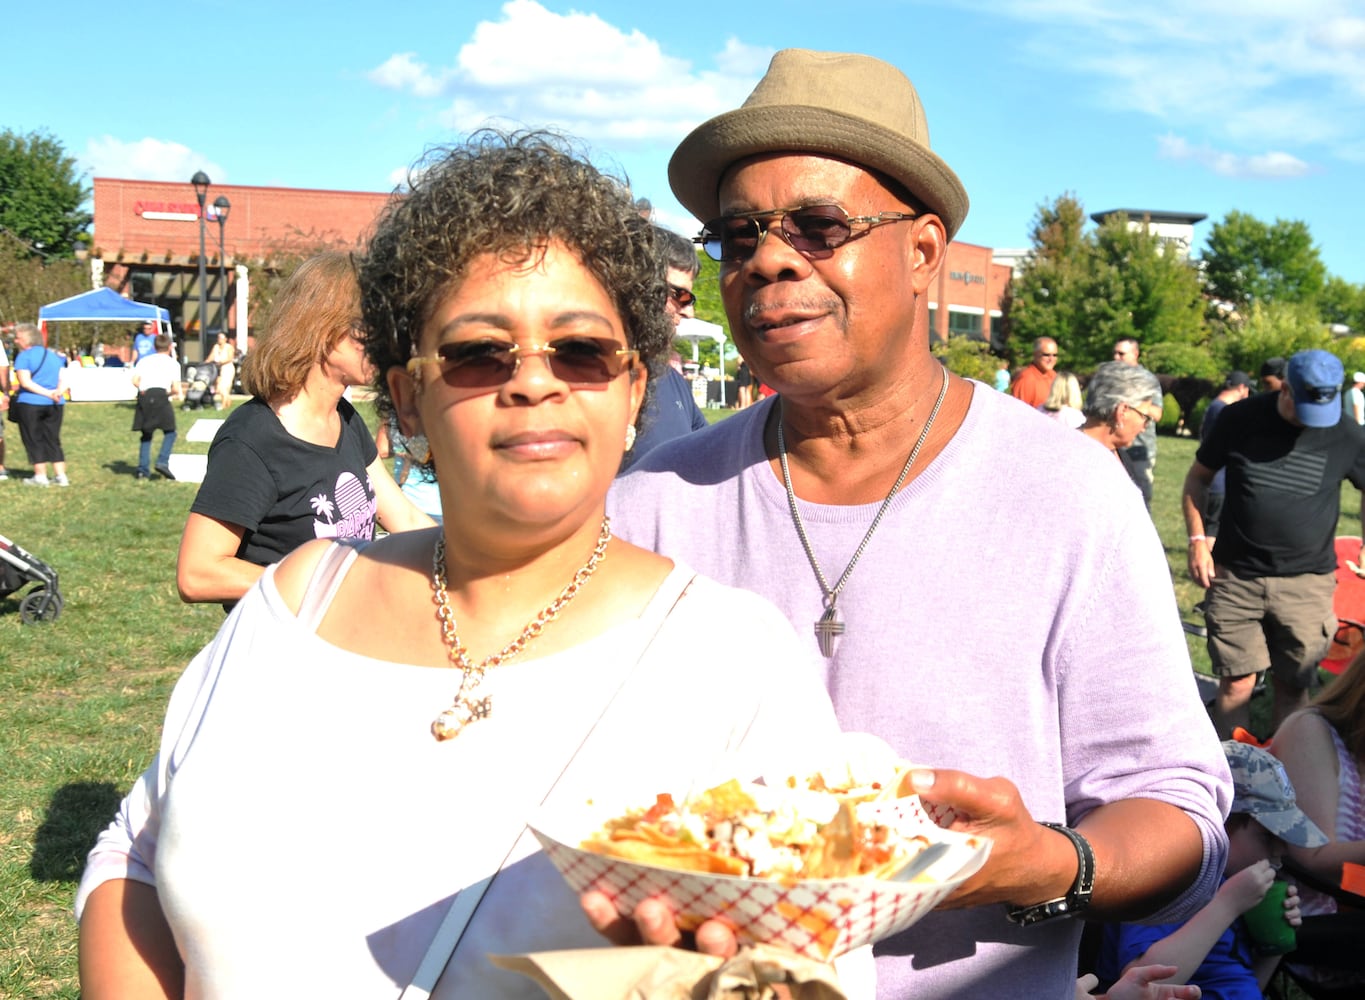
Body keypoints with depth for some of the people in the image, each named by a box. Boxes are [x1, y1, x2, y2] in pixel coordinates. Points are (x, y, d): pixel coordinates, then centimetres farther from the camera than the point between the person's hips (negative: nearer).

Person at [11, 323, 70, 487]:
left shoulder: (24, 356, -7)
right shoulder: (54, 355, 13)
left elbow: (25, 382, -15)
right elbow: (63, 379, 6)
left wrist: (48, 393, -15)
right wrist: (57, 392, -10)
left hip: (30, 404, -6)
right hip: (55, 405, 6)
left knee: (33, 440, 5)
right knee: (53, 440, 11)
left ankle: (41, 476, 5)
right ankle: (61, 475, 7)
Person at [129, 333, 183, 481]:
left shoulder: (144, 360, 18)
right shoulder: (172, 363, 11)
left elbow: (135, 380, 4)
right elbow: (176, 388, 1)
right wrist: (174, 394, 22)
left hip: (143, 397, 4)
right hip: (161, 396, -4)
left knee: (146, 435, 12)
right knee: (170, 432, 9)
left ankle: (143, 470, 7)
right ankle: (162, 462, -8)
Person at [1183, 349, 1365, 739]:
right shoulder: (1240, 418, -2)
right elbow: (1198, 477, 10)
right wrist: (1198, 539, 0)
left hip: (1306, 582, 1)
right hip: (1235, 576, 0)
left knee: (1292, 686, 6)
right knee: (1236, 682, -2)